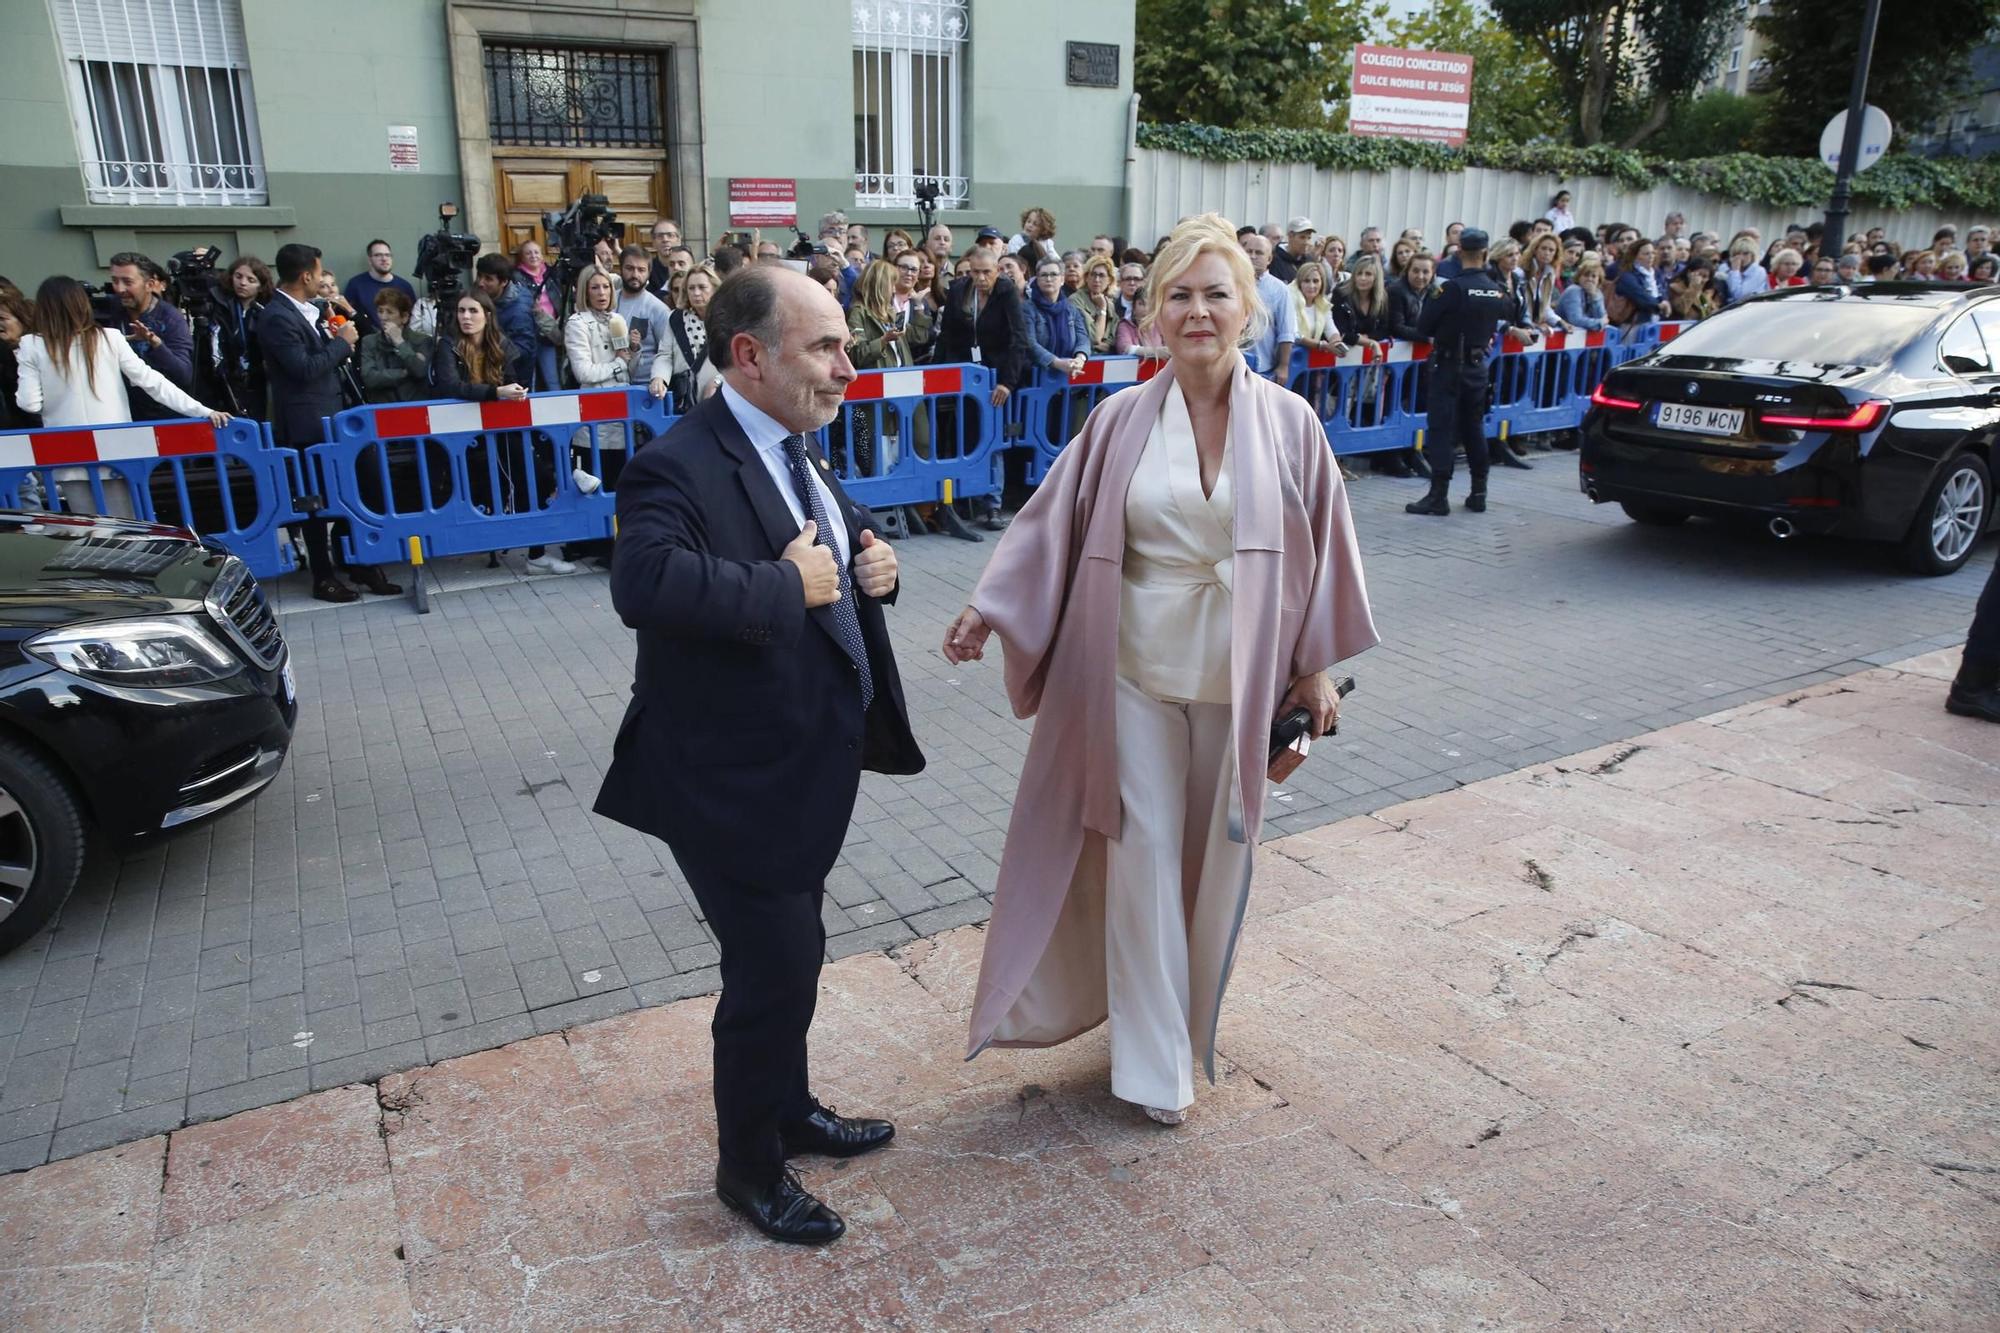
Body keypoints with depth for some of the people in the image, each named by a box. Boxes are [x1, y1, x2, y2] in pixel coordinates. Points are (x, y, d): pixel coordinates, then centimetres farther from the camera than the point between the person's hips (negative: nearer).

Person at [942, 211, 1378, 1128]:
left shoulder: (1288, 422, -4)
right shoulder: (1121, 421, -5)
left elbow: (1320, 547, 1)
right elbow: (1052, 526, -3)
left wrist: (1317, 668, 2)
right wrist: (987, 610, -13)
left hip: (1239, 680, 1)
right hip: (1138, 674, 0)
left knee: (1217, 853, 14)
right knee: (1144, 855, 4)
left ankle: (1193, 1009, 41)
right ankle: (1155, 1057, 19)